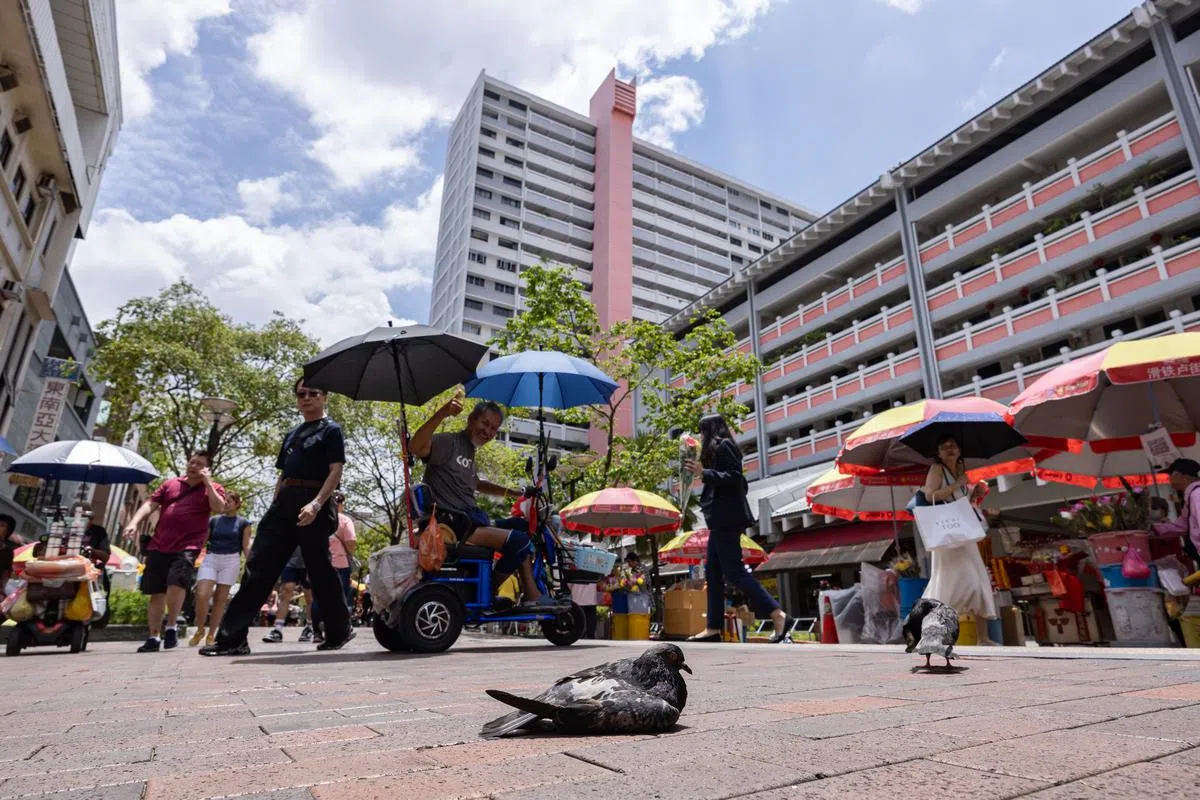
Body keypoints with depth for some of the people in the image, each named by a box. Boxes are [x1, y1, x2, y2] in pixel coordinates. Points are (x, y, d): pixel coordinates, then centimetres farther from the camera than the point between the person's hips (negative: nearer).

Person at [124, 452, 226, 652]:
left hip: (187, 547, -4)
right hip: (158, 546, 4)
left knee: (177, 583, -23)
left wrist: (207, 482, -12)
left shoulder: (213, 488, 6)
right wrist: (134, 522, -7)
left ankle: (171, 628, -3)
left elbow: (219, 508, -12)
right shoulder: (170, 484, 16)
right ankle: (154, 637, 16)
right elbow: (150, 504, 10)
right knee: (156, 592, 6)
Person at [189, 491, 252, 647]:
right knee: (201, 596, -12)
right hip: (210, 559, 2)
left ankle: (211, 635, 11)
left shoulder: (244, 523, 5)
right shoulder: (213, 520, 12)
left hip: (230, 560, -2)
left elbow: (246, 546, 3)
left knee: (220, 599, 1)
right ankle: (200, 630, 9)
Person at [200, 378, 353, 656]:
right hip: (284, 503, 7)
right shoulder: (292, 434, 22)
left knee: (319, 569, -2)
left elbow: (335, 471, -10)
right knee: (258, 565, 0)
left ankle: (339, 631, 12)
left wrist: (316, 504, -22)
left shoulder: (331, 430, 0)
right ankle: (232, 637, 3)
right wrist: (274, 508, 15)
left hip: (313, 505, -7)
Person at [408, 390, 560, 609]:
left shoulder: (469, 451, 20)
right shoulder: (448, 443, -9)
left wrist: (511, 493, 23)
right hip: (450, 523, -10)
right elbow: (416, 447, -30)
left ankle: (532, 595, 10)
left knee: (522, 528, 15)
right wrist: (442, 414, -42)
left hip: (469, 520, 10)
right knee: (519, 541, -20)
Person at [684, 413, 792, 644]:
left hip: (726, 518, -10)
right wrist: (702, 473, 23)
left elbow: (734, 478, -18)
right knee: (712, 572, 8)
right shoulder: (720, 448, 22)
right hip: (722, 519, 10)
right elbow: (739, 482, 21)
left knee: (733, 571, -13)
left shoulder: (722, 445, -6)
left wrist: (703, 473, -20)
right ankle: (714, 628, 10)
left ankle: (779, 615, -14)